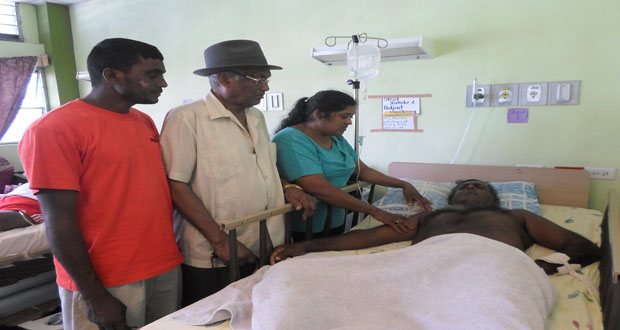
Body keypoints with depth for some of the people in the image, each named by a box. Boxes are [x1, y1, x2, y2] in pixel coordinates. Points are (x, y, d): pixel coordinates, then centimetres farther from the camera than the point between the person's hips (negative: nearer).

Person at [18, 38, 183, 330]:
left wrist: (168, 253, 12)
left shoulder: (146, 123, 8)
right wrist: (95, 297, -12)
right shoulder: (54, 129, -13)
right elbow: (60, 223, -14)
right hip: (105, 284, -6)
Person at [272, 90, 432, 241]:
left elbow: (363, 170, 13)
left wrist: (404, 185, 0)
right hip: (301, 233, -8)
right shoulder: (291, 140, -21)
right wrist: (375, 211, -27)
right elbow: (319, 188, -29)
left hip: (336, 224, 8)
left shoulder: (337, 139, 8)